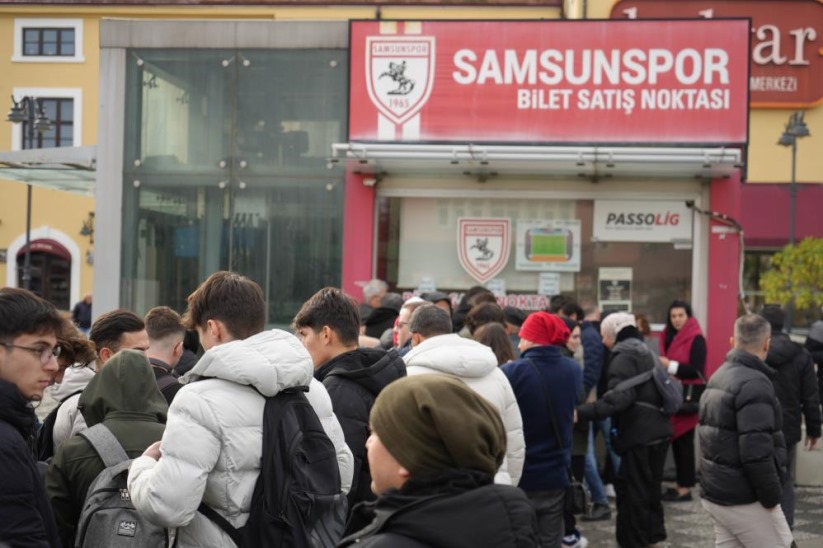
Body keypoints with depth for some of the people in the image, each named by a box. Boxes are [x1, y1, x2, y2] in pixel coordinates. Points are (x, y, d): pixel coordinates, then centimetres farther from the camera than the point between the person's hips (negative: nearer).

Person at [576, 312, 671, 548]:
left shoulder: (624, 355, -13)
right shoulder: (643, 350, 17)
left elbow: (620, 397, -27)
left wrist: (582, 412, -32)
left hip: (640, 435, -10)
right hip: (656, 431, 10)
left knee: (633, 493, -3)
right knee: (649, 489, 20)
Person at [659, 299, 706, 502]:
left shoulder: (696, 339, -8)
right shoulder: (670, 337, 15)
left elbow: (697, 370, -15)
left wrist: (671, 366, -15)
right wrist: (661, 366, 2)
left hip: (688, 395, -7)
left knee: (684, 441, -6)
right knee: (675, 439, 8)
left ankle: (685, 488, -1)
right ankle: (680, 484, 15)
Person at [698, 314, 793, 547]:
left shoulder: (718, 377, 11)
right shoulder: (754, 383, -18)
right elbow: (756, 451, -25)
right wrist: (772, 496, -16)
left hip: (715, 493, 9)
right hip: (744, 500, -9)